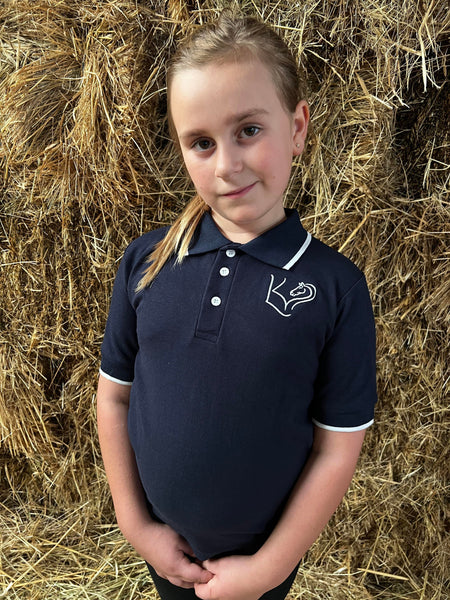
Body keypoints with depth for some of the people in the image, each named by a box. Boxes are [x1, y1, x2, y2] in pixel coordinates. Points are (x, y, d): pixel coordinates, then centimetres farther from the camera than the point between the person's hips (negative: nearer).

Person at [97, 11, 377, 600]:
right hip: (162, 543, 3)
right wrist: (134, 523, -3)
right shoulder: (146, 260, -12)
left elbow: (337, 450, -14)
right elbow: (114, 395, -4)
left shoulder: (337, 287, -19)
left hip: (265, 551, -2)